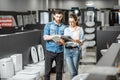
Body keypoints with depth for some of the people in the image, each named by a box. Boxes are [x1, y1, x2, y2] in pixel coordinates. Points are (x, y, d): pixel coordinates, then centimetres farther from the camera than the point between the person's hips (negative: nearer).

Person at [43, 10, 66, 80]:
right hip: (50, 51, -2)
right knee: (48, 71, 1)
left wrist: (62, 41, -20)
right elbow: (45, 37, -6)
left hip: (60, 51, 2)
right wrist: (54, 36, -21)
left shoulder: (64, 27, 7)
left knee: (59, 71, 6)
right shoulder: (48, 25, 2)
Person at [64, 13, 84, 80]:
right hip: (67, 51, 1)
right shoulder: (66, 30, 9)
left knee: (75, 71, 2)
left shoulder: (80, 29, 2)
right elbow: (64, 42, 7)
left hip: (76, 51, -1)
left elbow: (81, 43, -1)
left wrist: (77, 41, -23)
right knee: (72, 72, -8)